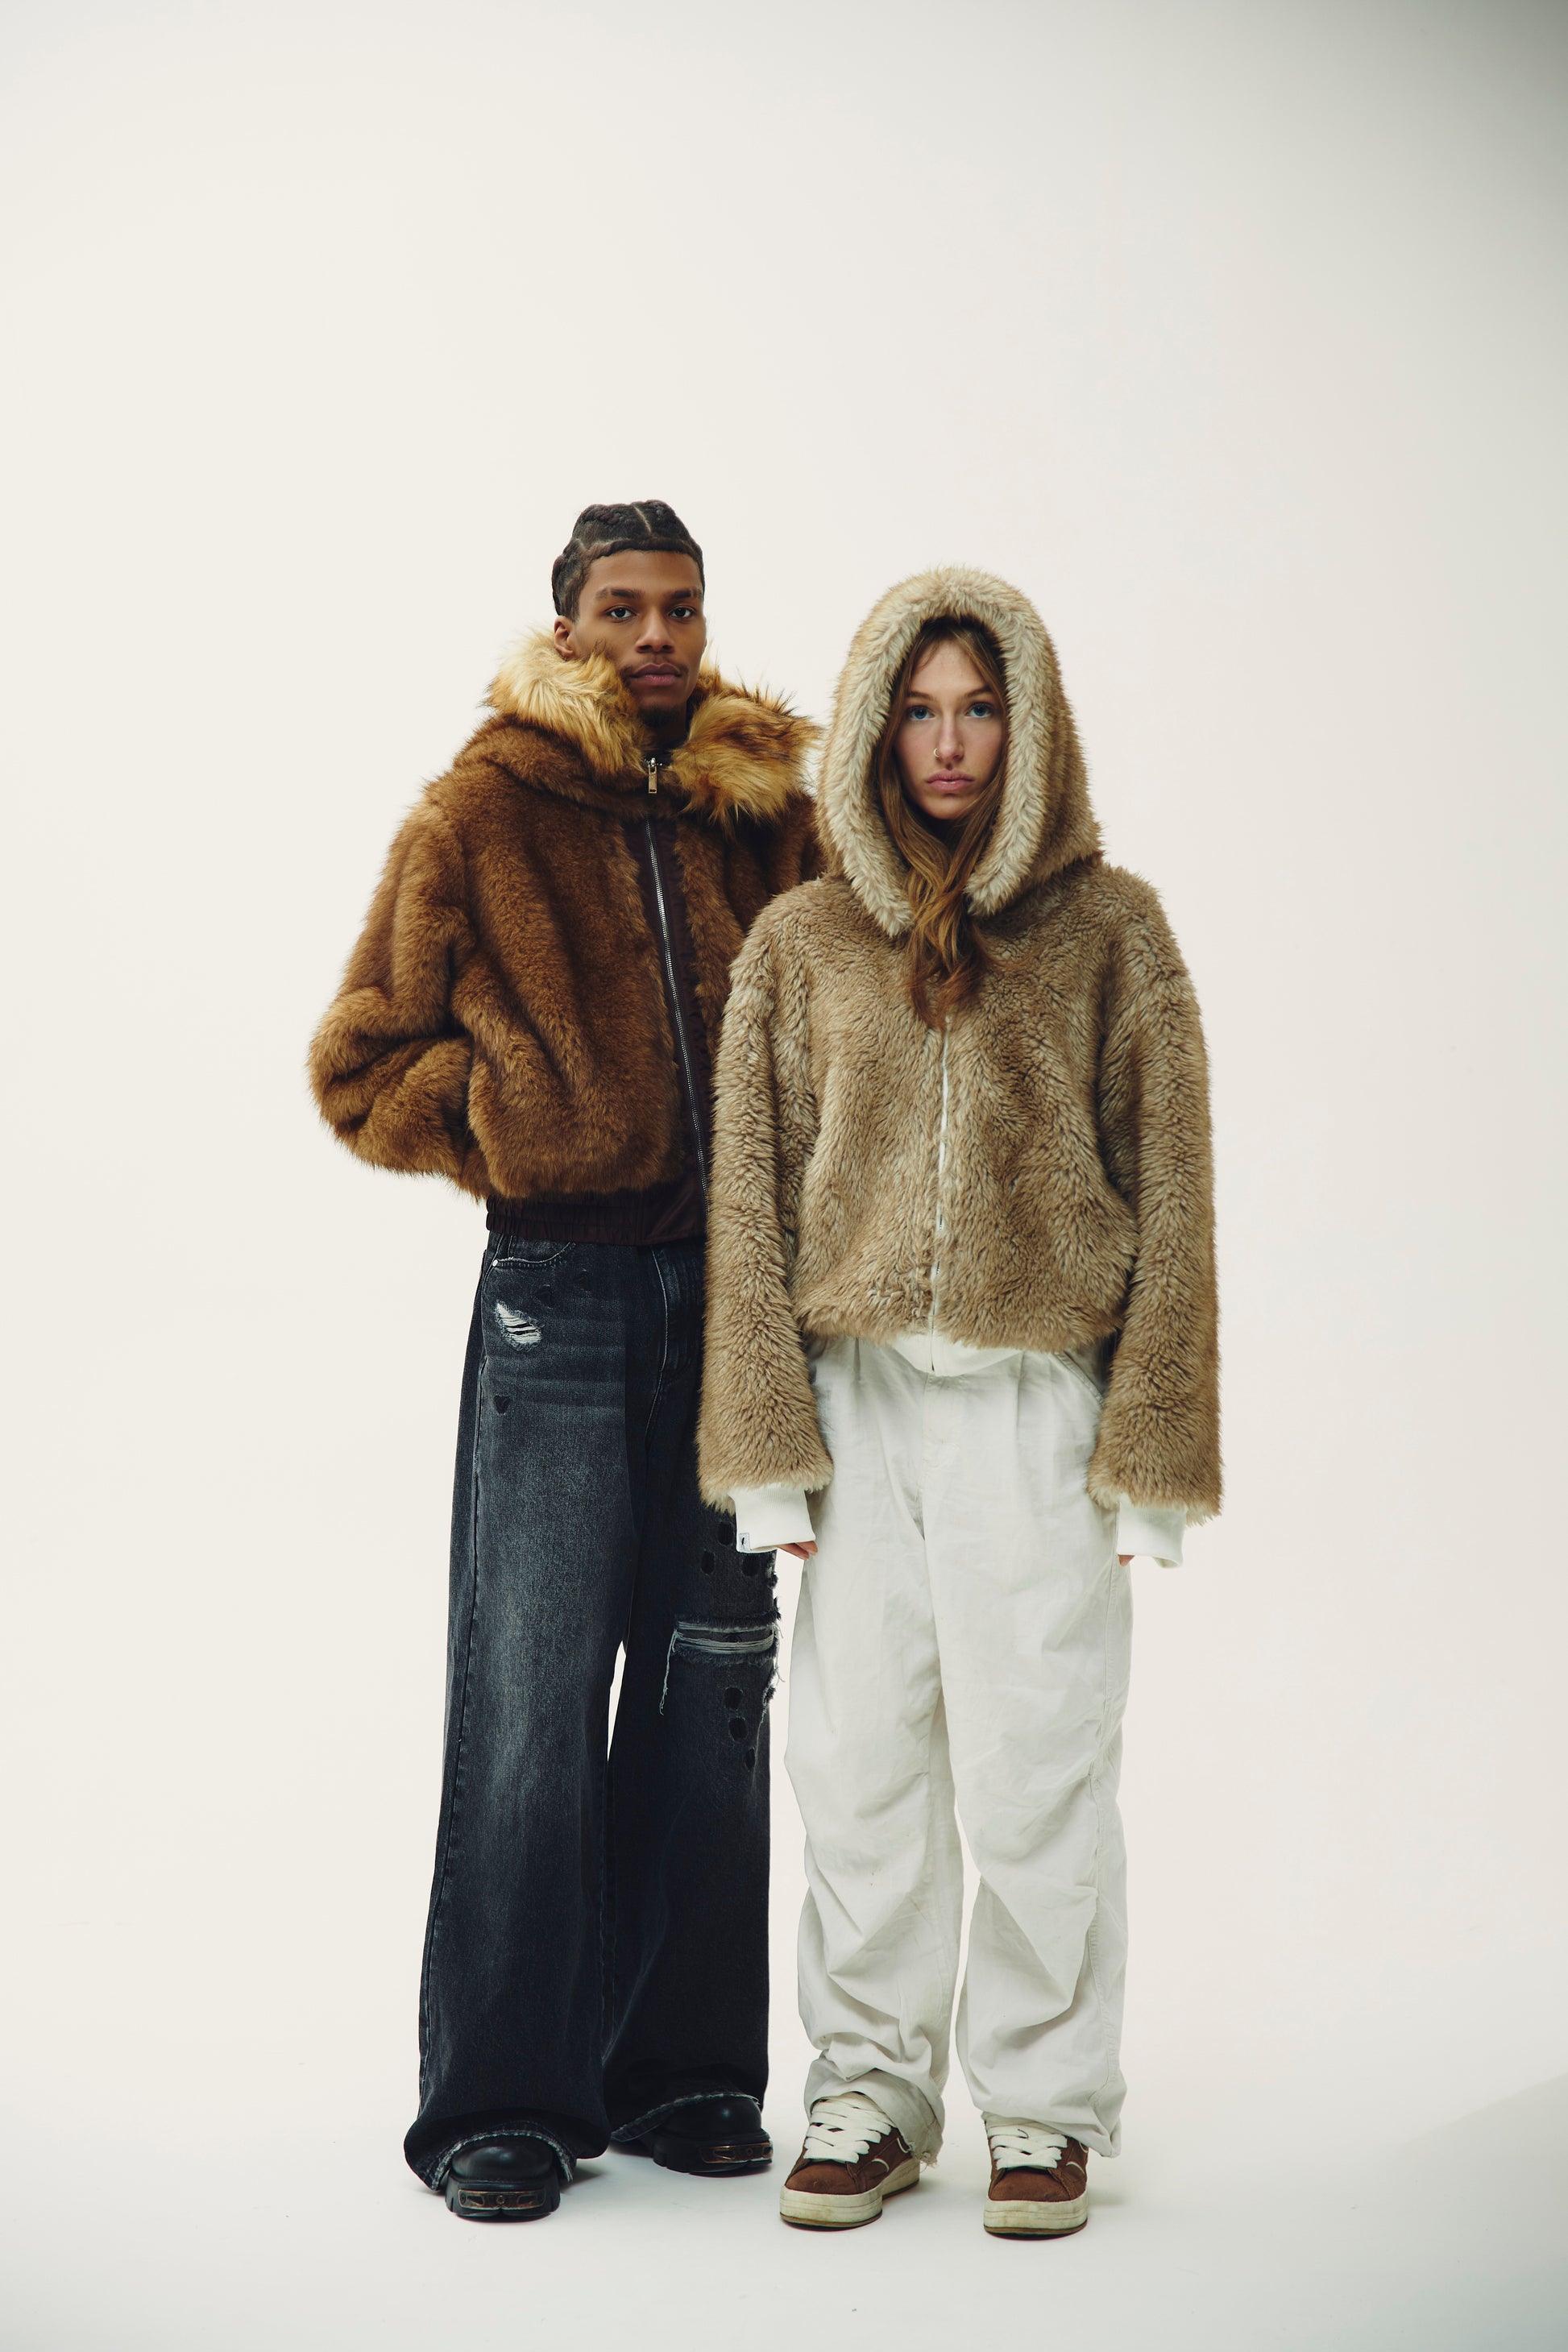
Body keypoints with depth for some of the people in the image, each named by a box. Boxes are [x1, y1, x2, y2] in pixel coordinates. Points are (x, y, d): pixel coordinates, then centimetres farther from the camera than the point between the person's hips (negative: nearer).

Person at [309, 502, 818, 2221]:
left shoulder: (768, 819, 10)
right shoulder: (483, 820, 2)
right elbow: (360, 1064, 6)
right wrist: (524, 1121, -4)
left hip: (739, 1290, 3)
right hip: (562, 1296, -3)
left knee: (713, 1694, 9)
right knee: (532, 1705, -4)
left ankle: (683, 2067, 21)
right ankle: (501, 2098, 8)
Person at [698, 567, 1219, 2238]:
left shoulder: (1107, 929, 3)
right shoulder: (802, 944, 7)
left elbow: (1170, 1193, 2)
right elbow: (750, 1201, 7)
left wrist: (1148, 1447, -4)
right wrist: (769, 1444, 1)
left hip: (1036, 1397, -2)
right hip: (857, 1399, 2)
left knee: (1034, 1769, 1)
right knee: (858, 1766, 6)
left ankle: (1044, 2104, 18)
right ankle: (870, 2095, 21)